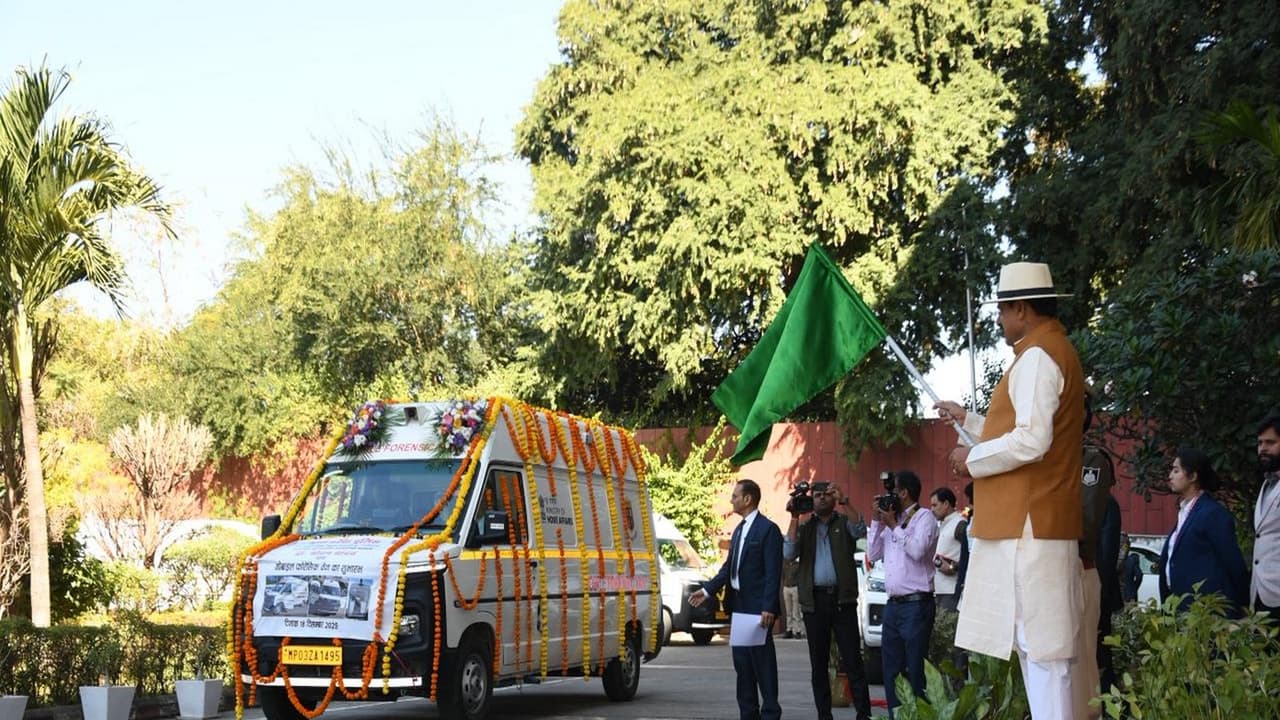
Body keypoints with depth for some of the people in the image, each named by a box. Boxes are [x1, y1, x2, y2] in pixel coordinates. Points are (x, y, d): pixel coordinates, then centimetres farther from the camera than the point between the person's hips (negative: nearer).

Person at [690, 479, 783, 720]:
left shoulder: (768, 529, -10)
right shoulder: (738, 530, 17)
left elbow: (773, 572, -15)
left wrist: (768, 608, -20)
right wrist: (707, 590, 10)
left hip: (757, 607, -9)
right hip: (738, 605, 9)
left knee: (763, 662, -4)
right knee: (742, 662, 11)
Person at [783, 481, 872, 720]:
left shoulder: (844, 523, 9)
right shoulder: (804, 527, 14)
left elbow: (860, 530, -13)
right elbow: (788, 554, -1)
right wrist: (794, 518, -5)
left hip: (842, 599, -2)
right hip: (815, 600, 2)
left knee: (852, 660, -6)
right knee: (818, 664, 5)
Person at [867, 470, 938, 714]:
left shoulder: (924, 517, -4)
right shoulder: (891, 520, 17)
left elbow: (917, 550, -20)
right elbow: (873, 555, 16)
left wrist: (893, 525, -10)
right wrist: (877, 521, 8)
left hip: (915, 604, -8)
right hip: (892, 605, 8)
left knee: (915, 671, -6)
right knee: (891, 670, 9)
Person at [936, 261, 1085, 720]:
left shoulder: (1037, 356, -13)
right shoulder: (1056, 352, 20)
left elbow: (1031, 441, -23)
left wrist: (973, 459, -9)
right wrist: (967, 420, 30)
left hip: (1026, 528, -10)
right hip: (1036, 524, 10)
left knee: (1040, 647, -11)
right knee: (1039, 645, 11)